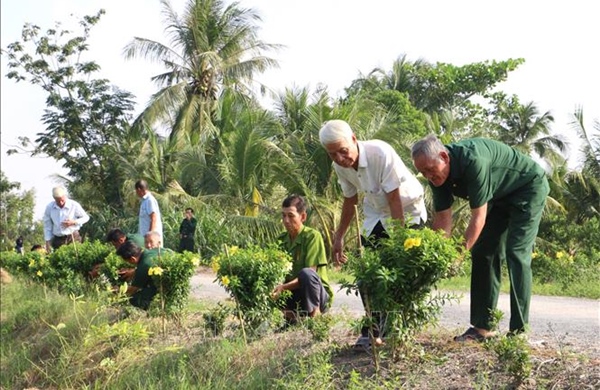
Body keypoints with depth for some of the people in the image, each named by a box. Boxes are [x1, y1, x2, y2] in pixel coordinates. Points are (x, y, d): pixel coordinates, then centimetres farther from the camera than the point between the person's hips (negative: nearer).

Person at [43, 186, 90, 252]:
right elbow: (47, 226, 8)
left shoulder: (74, 205, -6)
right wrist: (48, 241, 5)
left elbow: (86, 217, 5)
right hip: (57, 239, 2)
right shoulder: (49, 208, 1)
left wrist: (74, 222, -11)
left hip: (73, 238, -2)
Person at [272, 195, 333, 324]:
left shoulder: (312, 236, -12)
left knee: (306, 273, -35)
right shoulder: (281, 240, 5)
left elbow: (310, 273, -19)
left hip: (318, 296, -5)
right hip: (293, 295, 5)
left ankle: (315, 314, -19)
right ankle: (294, 317, -4)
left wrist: (284, 287, -30)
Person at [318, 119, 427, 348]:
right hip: (376, 214, 6)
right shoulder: (340, 166, -12)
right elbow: (350, 201, 6)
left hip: (408, 209, -6)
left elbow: (394, 199, -29)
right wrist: (338, 237, 11)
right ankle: (372, 331, 11)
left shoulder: (381, 153, -32)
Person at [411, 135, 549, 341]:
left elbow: (479, 218, -35)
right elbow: (443, 220, -11)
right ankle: (482, 327, 5)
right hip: (500, 196, 8)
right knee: (483, 253, 1)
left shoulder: (473, 160, -38)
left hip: (529, 187, -8)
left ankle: (518, 330, -13)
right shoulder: (437, 174, -14)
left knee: (516, 254, -16)